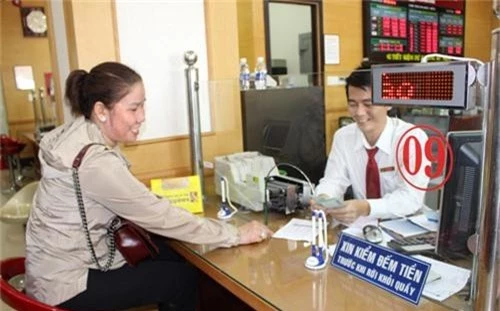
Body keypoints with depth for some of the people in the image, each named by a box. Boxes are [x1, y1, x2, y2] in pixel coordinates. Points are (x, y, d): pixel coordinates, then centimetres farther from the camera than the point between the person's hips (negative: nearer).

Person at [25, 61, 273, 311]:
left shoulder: (82, 132, -3)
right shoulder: (95, 162, -31)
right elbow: (159, 216, -26)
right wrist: (236, 235, -19)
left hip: (75, 256, 8)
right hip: (66, 283, -8)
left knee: (176, 255, 10)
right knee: (184, 278, -2)